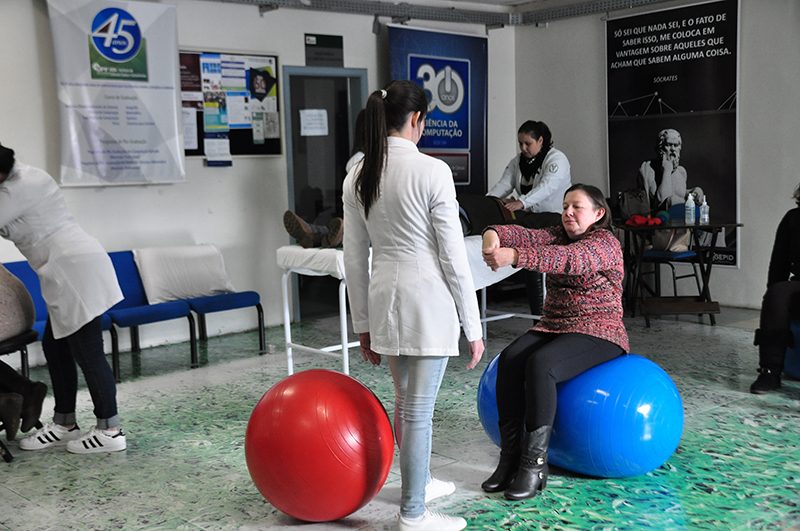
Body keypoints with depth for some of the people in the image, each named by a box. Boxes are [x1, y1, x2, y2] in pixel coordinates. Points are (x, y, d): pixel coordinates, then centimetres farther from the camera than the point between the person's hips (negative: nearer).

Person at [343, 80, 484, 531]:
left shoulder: (358, 176, 4)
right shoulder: (432, 171, -14)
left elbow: (355, 257, 8)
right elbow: (453, 256, -13)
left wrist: (363, 323, 15)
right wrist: (473, 325, -6)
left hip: (383, 299, 7)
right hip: (428, 299, -6)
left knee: (406, 399, 23)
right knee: (419, 408, 3)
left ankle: (420, 482, 43)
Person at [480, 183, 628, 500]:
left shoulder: (605, 244, -7)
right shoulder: (559, 235, 14)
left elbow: (567, 259, -28)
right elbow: (525, 236, -6)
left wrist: (513, 257, -42)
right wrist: (494, 234, -30)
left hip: (597, 333, -7)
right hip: (553, 327, 7)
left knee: (540, 364, -32)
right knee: (509, 360, -21)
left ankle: (535, 465, -26)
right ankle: (510, 456, -20)